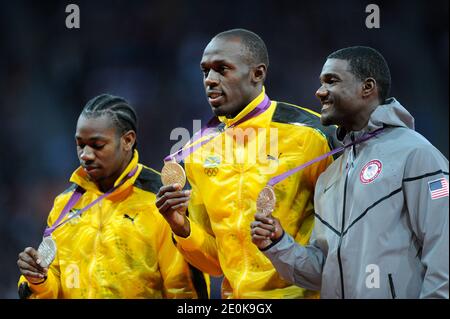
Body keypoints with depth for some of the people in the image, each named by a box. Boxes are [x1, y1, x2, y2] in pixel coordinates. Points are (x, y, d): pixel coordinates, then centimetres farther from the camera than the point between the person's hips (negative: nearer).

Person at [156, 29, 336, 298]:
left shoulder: (307, 132, -9)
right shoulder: (201, 152, 7)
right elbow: (216, 262, 10)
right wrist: (183, 229, -7)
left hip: (299, 293, -4)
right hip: (236, 296, 4)